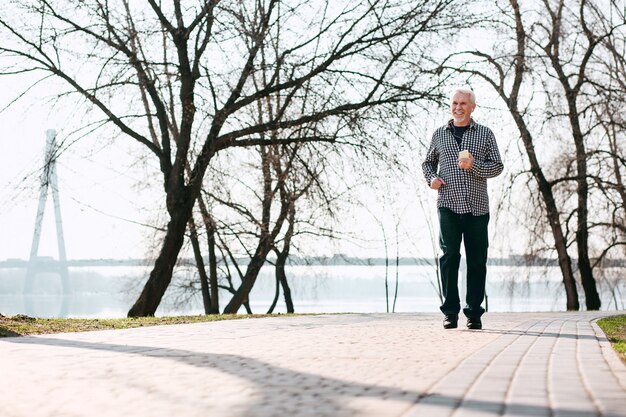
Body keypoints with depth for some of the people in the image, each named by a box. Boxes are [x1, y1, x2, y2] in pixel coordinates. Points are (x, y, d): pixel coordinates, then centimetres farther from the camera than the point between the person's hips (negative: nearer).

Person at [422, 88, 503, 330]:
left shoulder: (485, 134, 9)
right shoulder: (439, 134, 13)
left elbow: (497, 166, 5)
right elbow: (428, 162, 24)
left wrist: (474, 166, -13)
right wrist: (431, 179, 2)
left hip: (477, 205, 0)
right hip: (448, 203, 0)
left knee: (477, 259, 1)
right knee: (449, 254, -10)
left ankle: (474, 313, 8)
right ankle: (450, 312, -4)